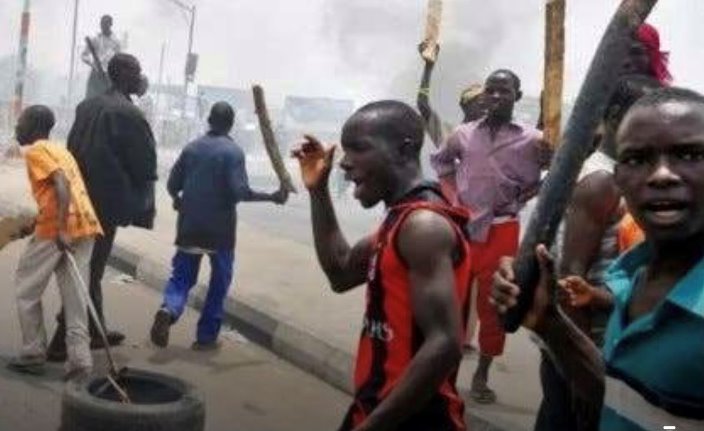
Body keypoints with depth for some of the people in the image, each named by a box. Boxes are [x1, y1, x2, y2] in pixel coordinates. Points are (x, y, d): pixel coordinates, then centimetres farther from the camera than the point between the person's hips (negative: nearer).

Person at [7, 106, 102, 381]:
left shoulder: (35, 151, 0)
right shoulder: (60, 150, 25)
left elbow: (62, 185, -15)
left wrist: (61, 229, -22)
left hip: (57, 226, -7)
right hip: (85, 224, 7)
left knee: (27, 289, 9)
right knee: (75, 295, 7)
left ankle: (34, 354, 13)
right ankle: (79, 359, 1)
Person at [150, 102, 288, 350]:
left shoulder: (192, 147, 5)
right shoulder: (233, 151, -8)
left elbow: (173, 184, 8)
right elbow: (240, 191, -18)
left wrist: (179, 201, 29)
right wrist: (273, 197, -9)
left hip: (189, 226, 3)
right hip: (220, 228, -3)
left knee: (182, 276, 11)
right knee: (220, 280, 12)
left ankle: (169, 310, -20)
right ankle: (206, 336, 12)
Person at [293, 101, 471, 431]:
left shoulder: (423, 225, -21)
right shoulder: (403, 217, 8)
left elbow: (444, 345, -27)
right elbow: (341, 274, 19)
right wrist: (319, 192, 10)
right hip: (381, 404, 9)